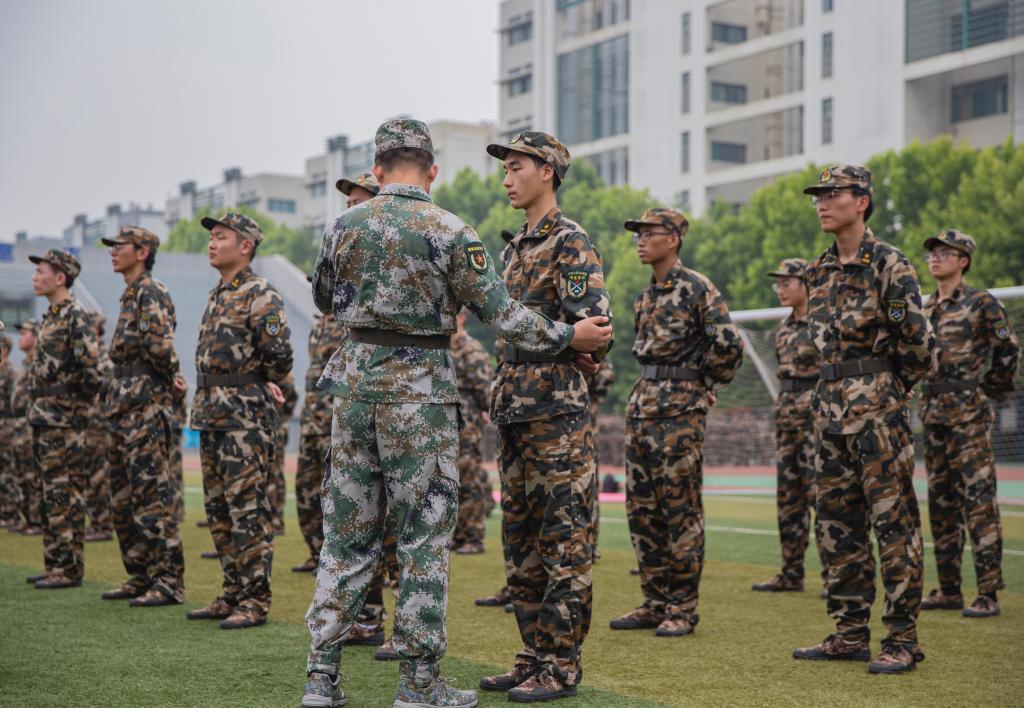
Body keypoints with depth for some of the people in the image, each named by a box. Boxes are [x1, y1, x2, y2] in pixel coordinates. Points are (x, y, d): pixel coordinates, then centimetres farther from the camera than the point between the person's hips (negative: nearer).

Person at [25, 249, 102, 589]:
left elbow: (92, 366, -20)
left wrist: (79, 401, -9)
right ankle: (54, 564, 19)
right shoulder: (49, 317, 16)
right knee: (50, 495, 12)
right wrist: (39, 407, 16)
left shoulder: (76, 317, -13)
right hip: (43, 420, 9)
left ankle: (69, 569, -1)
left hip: (65, 423, -9)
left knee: (65, 496, -6)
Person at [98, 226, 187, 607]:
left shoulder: (151, 292, -11)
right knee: (124, 500, 13)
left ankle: (169, 582, -5)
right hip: (122, 409, 10)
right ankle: (140, 576, 21)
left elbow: (159, 343, -25)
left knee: (153, 497, -9)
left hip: (145, 408, -10)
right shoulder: (130, 295, 19)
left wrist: (170, 376, -11)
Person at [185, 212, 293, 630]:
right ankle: (233, 593, 21)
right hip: (210, 415, 9)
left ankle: (255, 601, -2)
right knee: (218, 509, 12)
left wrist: (263, 384, -1)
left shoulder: (260, 296, -10)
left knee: (248, 509, -7)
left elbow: (279, 353, -19)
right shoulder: (217, 295, 18)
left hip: (243, 418, -9)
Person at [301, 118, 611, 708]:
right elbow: (501, 312, -8)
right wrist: (569, 336, 2)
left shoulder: (343, 227, 5)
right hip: (419, 390, -4)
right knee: (425, 533, 3)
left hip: (354, 382, 5)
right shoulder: (450, 232, -9)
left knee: (347, 529, 11)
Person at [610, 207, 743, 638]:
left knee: (681, 509, -4)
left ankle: (682, 608, 3)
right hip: (642, 405, 8)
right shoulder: (646, 296, 16)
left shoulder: (696, 288, -8)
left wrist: (702, 385, -5)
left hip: (679, 410, -8)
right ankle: (654, 603, 16)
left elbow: (728, 343, -15)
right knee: (641, 509, 8)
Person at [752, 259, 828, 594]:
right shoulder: (784, 328, 16)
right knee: (788, 497, 8)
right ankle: (791, 574, 14)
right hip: (787, 419, 8)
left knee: (820, 493, -9)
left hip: (817, 417, -8)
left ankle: (833, 574, -4)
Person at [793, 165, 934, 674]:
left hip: (877, 407, -8)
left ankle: (902, 641, 0)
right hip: (830, 404, 8)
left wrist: (892, 388, 1)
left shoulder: (888, 264, -9)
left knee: (894, 522, -4)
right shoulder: (819, 271, 14)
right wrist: (834, 390, 16)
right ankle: (850, 635, 17)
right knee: (838, 522, 10)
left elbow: (918, 338, -11)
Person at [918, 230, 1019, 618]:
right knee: (941, 502, 10)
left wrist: (991, 389, -2)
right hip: (934, 415, 8)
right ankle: (948, 589, 17)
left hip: (969, 415, -8)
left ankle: (988, 593, -6)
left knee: (979, 501, -8)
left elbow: (1008, 349, -6)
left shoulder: (982, 302, -5)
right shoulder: (927, 308, 15)